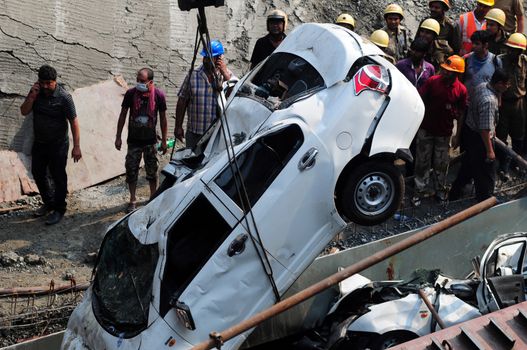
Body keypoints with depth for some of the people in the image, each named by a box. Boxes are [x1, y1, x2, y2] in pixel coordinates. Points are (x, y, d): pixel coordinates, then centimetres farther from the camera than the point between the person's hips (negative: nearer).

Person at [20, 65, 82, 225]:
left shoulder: (64, 97, -20)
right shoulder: (36, 92, -4)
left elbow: (74, 122, -19)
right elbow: (24, 111, -3)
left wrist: (76, 146, -22)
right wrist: (32, 96, -20)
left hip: (58, 144, -6)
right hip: (39, 142, 6)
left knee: (58, 177, 2)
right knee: (38, 173, 17)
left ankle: (59, 209, 16)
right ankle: (49, 203, 37)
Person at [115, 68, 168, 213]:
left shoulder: (158, 95, -9)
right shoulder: (131, 93, -9)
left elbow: (163, 118, 1)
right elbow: (123, 115, 0)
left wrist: (164, 140, 2)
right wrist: (118, 137, 0)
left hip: (150, 141, 0)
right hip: (133, 140, 0)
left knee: (152, 172, 10)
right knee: (131, 171, 4)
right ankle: (132, 201, 17)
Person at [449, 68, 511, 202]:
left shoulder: (481, 86, -5)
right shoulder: (489, 101, -33)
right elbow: (485, 129, -31)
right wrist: (490, 150, -22)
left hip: (468, 130, 10)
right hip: (478, 139, -10)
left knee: (467, 167, 27)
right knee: (486, 175, 7)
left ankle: (454, 194, 41)